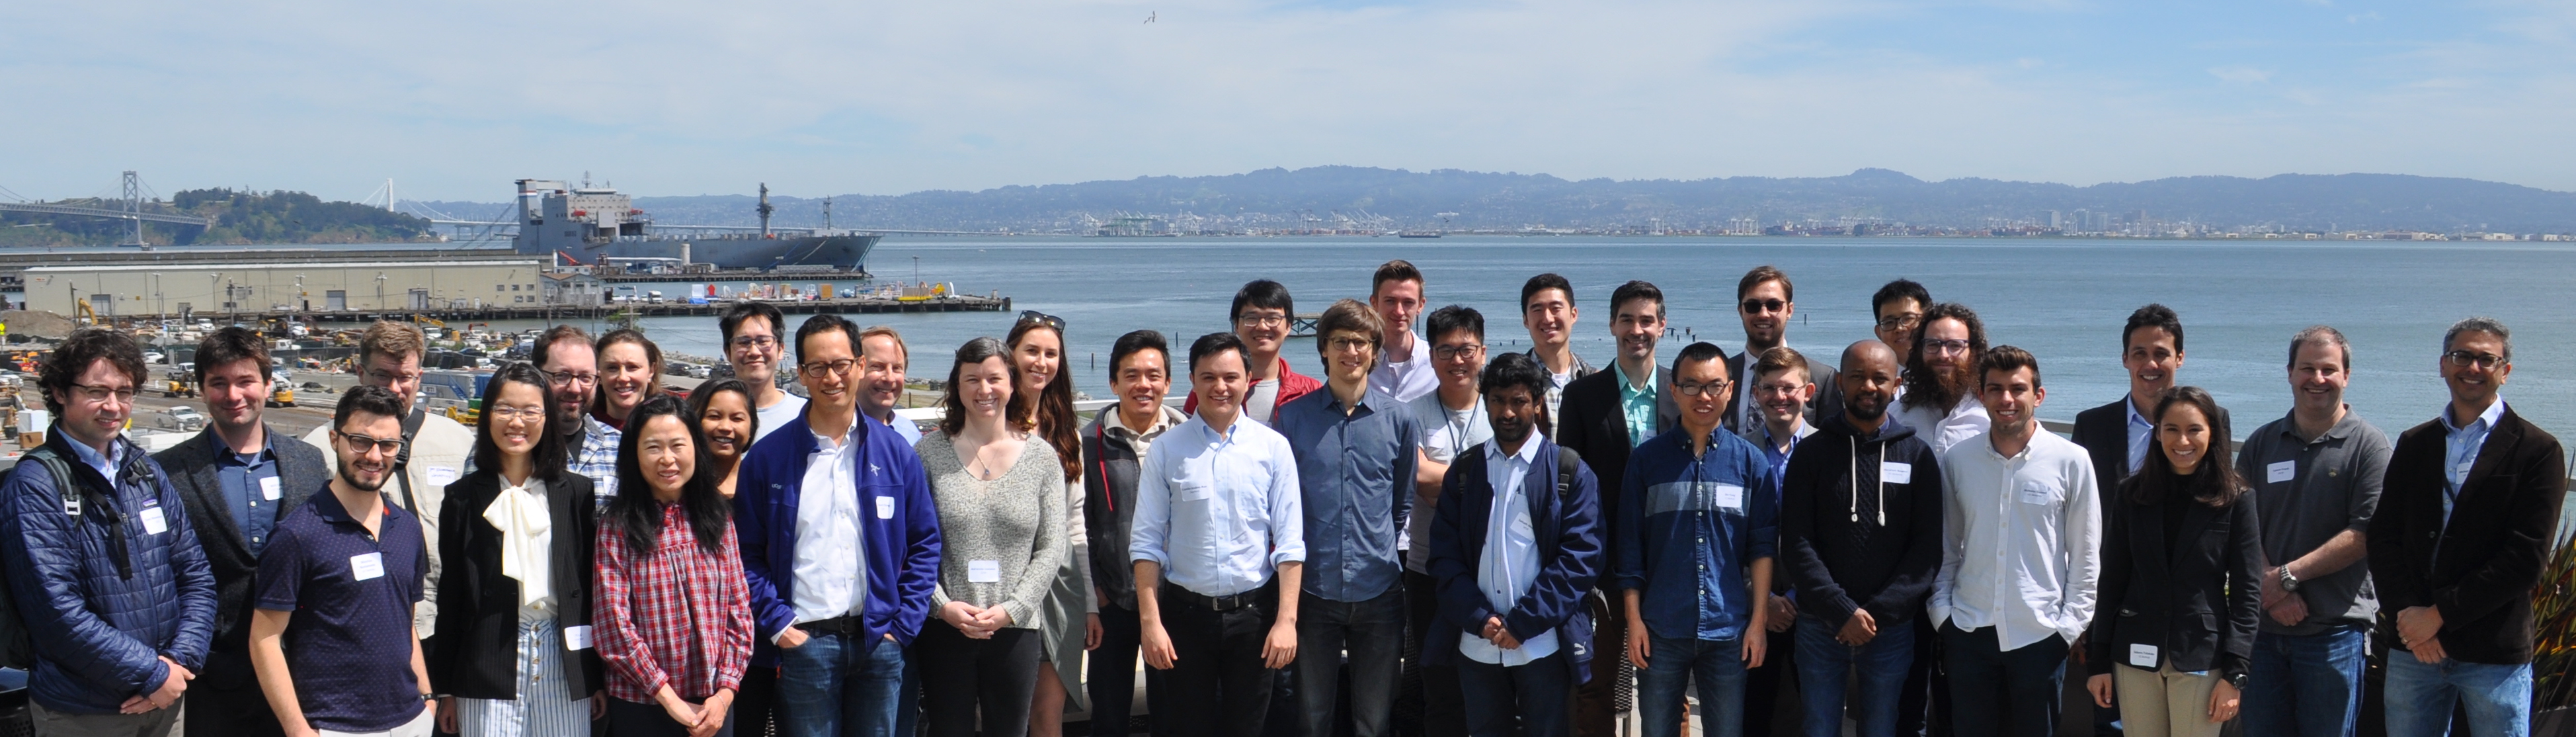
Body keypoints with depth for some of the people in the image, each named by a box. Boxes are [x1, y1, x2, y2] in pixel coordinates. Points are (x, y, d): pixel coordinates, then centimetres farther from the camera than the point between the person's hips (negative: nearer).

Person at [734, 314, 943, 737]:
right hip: (802, 644, -2)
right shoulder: (766, 458, 0)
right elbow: (748, 555, 1)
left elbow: (925, 544, 7)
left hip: (879, 642, 2)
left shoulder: (895, 454, 5)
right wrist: (777, 625, -8)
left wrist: (902, 625, -2)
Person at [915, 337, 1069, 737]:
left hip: (1016, 630, 1)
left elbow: (1051, 550, 1)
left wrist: (1011, 609, -9)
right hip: (945, 628, -1)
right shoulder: (930, 452, 2)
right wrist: (943, 605, -11)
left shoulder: (1041, 456, 3)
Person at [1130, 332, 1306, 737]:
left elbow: (1289, 541, -1)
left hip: (1254, 613, 0)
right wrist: (1150, 621, -6)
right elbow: (1146, 541, 0)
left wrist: (1287, 619, -8)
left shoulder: (1273, 448, 0)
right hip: (1187, 612, 0)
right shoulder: (1166, 450, 0)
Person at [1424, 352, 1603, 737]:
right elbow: (1445, 553, 3)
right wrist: (1479, 618, -10)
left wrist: (1524, 623, -13)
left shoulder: (1570, 472, -1)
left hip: (1543, 645, -3)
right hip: (1477, 645, 3)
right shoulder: (1464, 471, 8)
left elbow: (1580, 556, -8)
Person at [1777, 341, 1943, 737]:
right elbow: (1797, 545, -4)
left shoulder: (1919, 456, 4)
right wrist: (1843, 611, -14)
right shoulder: (1811, 454, 1)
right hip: (1820, 627, 0)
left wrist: (1878, 612, -11)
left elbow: (1927, 546, -1)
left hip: (1892, 628, 1)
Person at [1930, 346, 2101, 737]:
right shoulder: (1956, 460, 2)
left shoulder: (2071, 460, -4)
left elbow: (2085, 555, 0)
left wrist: (2071, 624, -3)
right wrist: (1942, 611, 2)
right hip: (1968, 631, 2)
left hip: (2040, 635, -2)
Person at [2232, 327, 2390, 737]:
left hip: (2335, 630, -4)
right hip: (2264, 626, 4)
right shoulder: (2261, 444, 10)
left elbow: (2366, 534, -11)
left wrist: (2289, 575, -14)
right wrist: (2270, 583, -12)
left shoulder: (2368, 446, -2)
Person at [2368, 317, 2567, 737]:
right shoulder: (2413, 444, 12)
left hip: (2495, 654, -4)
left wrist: (2439, 614, -13)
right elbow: (2383, 536, 6)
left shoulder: (2538, 451, -2)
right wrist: (2407, 612, -10)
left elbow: (2525, 559, -10)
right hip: (2414, 645, 4)